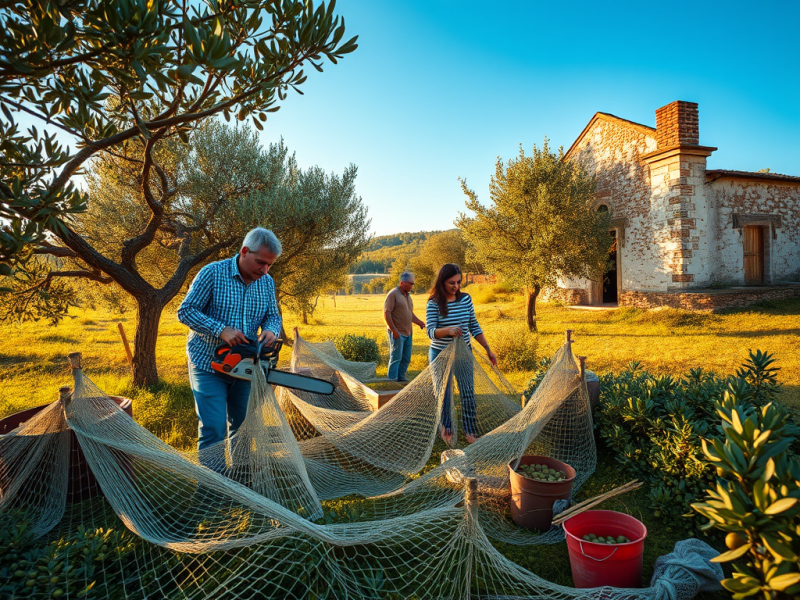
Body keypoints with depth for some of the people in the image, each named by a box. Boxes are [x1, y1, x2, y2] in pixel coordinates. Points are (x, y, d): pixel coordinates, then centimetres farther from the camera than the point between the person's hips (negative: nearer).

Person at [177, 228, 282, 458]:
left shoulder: (267, 283, 3)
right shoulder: (212, 273, -13)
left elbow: (273, 316, 11)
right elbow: (185, 311, -14)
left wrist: (271, 330, -13)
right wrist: (221, 330, -25)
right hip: (208, 365, -5)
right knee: (213, 430, -8)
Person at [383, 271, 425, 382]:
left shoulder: (407, 295, 15)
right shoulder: (393, 294, -11)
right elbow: (386, 313, -16)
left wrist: (419, 322, 7)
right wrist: (394, 331, -19)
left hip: (407, 333, 8)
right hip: (397, 334, -8)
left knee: (406, 359, 12)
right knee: (396, 358, -4)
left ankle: (401, 379, 23)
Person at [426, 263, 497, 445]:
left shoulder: (466, 299, -1)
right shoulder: (434, 303, -12)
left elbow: (474, 327, 6)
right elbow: (431, 331, -19)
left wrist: (488, 349, 3)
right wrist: (448, 330, -39)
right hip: (440, 354, -3)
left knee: (468, 392, 2)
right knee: (443, 394, 9)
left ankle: (470, 432, 14)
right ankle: (446, 430, 27)